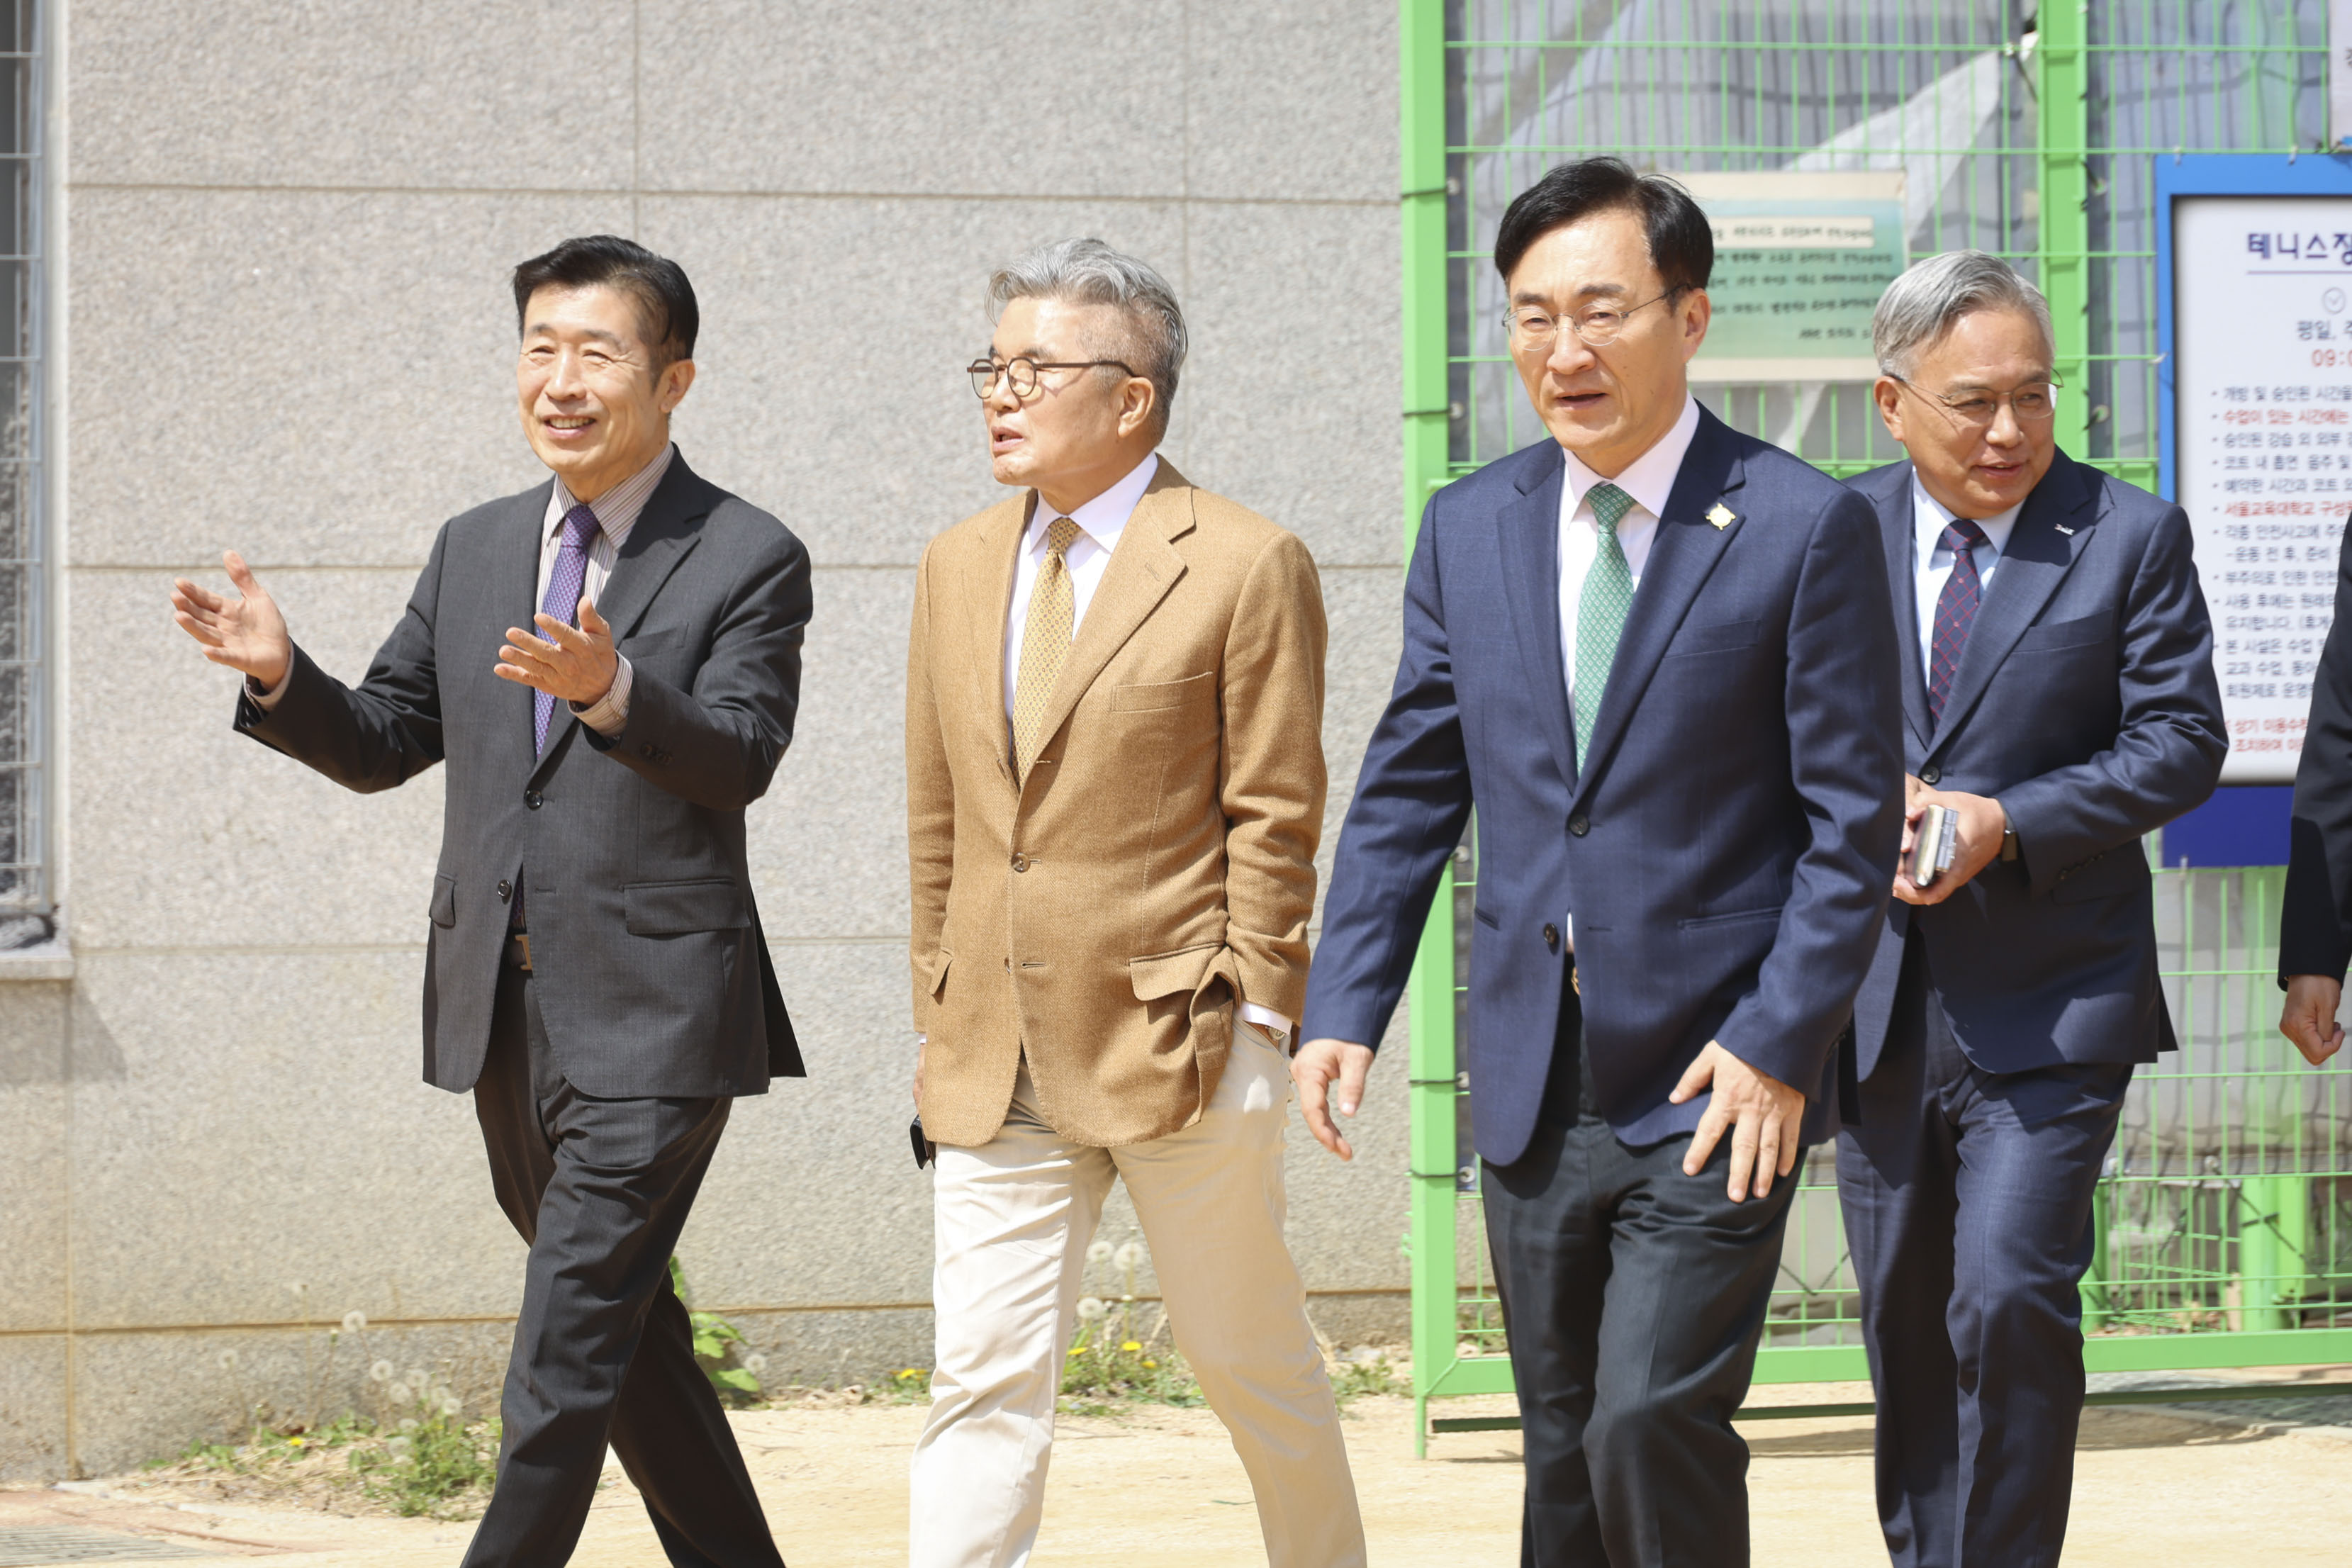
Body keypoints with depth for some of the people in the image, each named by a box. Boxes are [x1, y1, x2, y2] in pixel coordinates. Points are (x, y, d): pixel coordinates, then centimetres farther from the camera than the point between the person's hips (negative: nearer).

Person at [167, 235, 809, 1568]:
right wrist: (282, 674, -5)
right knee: (622, 1329, 16)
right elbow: (382, 746, 15)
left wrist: (609, 689, -36)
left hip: (651, 1017, -7)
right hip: (505, 1011, 7)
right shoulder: (474, 552, 13)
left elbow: (740, 758, -18)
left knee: (568, 1350, -10)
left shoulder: (749, 561, -5)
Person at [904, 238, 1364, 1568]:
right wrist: (941, 1016, 11)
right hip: (997, 1060, 5)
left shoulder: (1248, 568, -6)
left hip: (1182, 1051, -4)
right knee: (987, 1380, -2)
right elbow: (940, 818, 15)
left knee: (1253, 1361, 9)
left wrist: (1250, 1020, -11)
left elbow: (1276, 820, -7)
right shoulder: (960, 566, 12)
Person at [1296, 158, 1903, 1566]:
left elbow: (1853, 818, -7)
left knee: (1654, 1421, -16)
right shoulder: (1471, 527, 8)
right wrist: (1345, 1007, 3)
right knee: (1565, 1452, 11)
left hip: (1714, 1079, -5)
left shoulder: (1805, 526, -7)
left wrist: (1777, 1042, -13)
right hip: (1535, 1081, 5)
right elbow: (1410, 788, 12)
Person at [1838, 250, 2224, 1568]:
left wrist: (2008, 824, -16)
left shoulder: (2134, 537, -2)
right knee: (1904, 1321, 12)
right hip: (1878, 1001, 3)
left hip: (2049, 1006, -3)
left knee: (2012, 1298, -15)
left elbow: (2182, 743, -5)